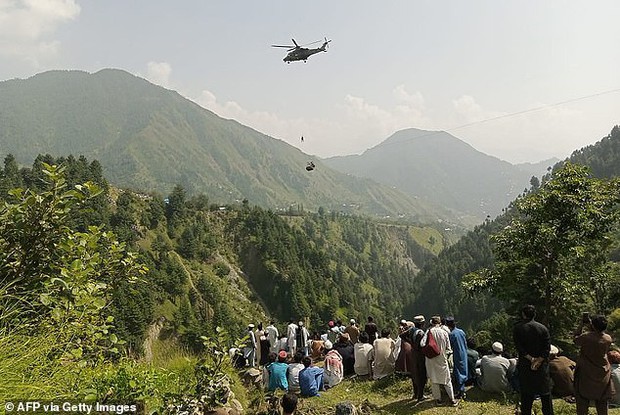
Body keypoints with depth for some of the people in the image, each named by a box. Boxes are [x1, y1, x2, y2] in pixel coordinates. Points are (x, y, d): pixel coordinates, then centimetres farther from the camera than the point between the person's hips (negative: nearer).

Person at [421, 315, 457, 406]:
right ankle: (452, 400, 14)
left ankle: (438, 399, 17)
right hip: (442, 360, 1)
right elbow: (448, 348, -2)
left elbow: (422, 344, -20)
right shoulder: (444, 333, -7)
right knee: (447, 381, 12)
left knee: (434, 380, 12)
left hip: (431, 359, -1)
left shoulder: (429, 331, -11)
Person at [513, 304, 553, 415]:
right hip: (542, 365, 1)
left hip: (525, 365, -1)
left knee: (526, 394, 8)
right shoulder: (543, 328, 0)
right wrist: (539, 360, -13)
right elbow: (547, 347, -8)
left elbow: (519, 347, -13)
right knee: (545, 393, 12)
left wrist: (531, 359, -13)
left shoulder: (517, 328, -6)